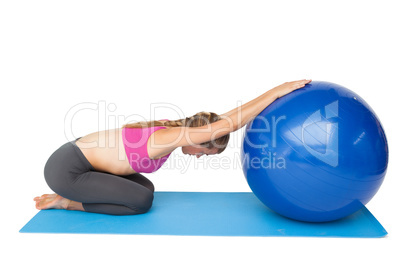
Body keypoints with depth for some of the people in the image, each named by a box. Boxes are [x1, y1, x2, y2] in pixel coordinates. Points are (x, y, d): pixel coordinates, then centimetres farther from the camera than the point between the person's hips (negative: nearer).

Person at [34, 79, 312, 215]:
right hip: (66, 169, -9)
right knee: (142, 201, -10)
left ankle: (68, 197, 17)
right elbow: (229, 123, -32)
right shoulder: (169, 137, -25)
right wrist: (277, 90, -28)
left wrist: (274, 100, 2)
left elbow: (227, 120, 5)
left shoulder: (170, 126, 2)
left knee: (145, 188, 12)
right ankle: (66, 202, 3)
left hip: (78, 159, 9)